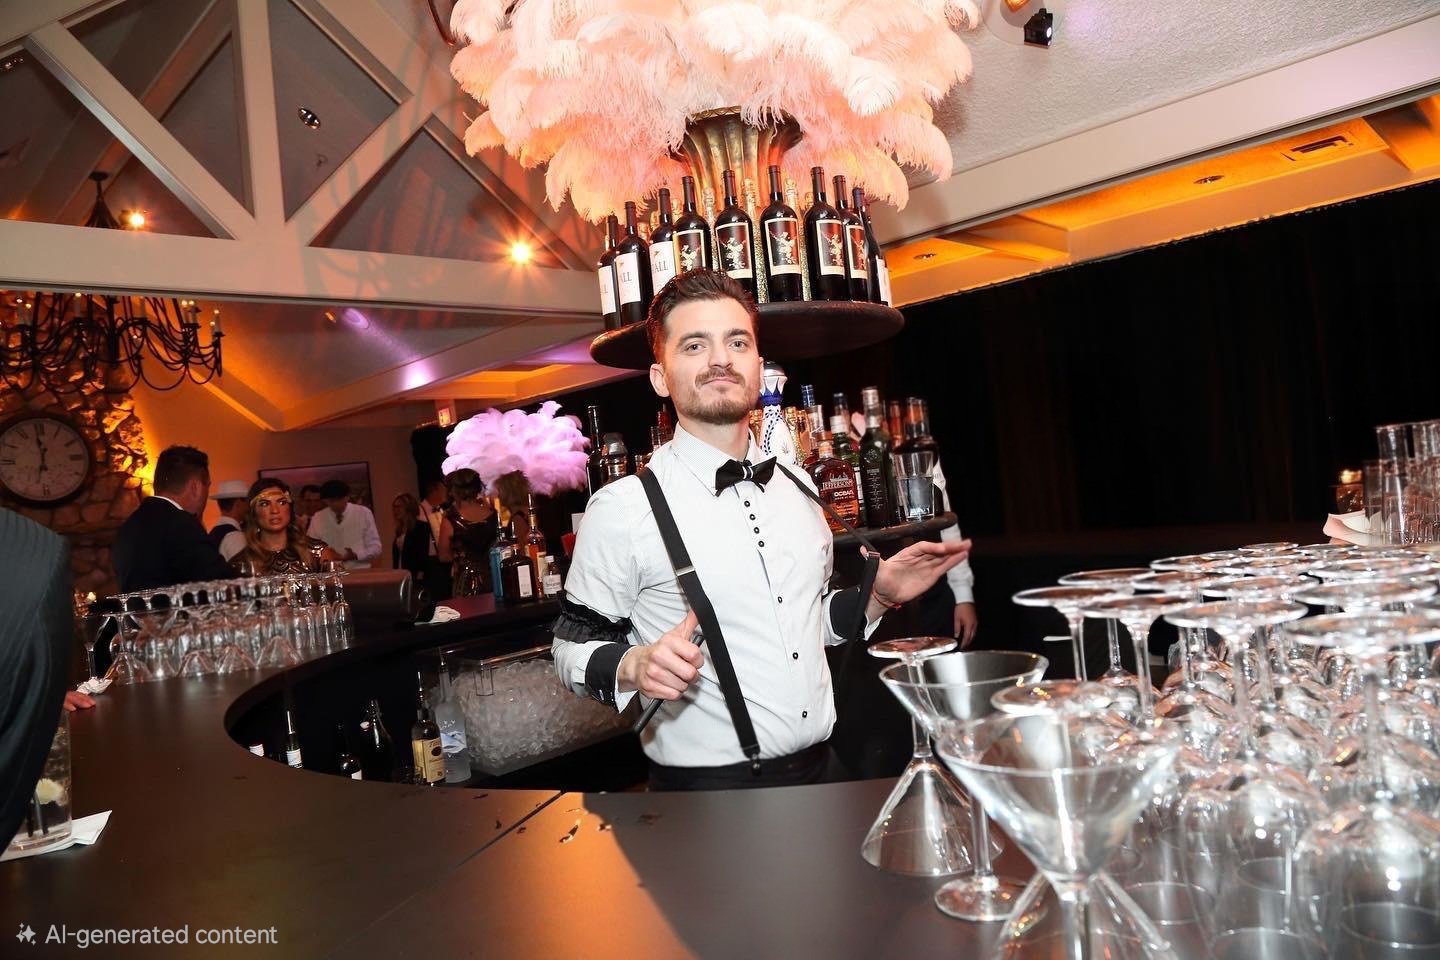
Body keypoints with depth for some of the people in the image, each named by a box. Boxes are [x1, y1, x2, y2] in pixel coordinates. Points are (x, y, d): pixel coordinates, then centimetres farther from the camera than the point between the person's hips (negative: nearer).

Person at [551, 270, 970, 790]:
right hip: (706, 795, -5)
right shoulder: (623, 508, -14)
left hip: (822, 769, 6)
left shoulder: (798, 489, 3)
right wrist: (633, 666, -25)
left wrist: (879, 595, 0)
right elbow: (572, 647, -6)